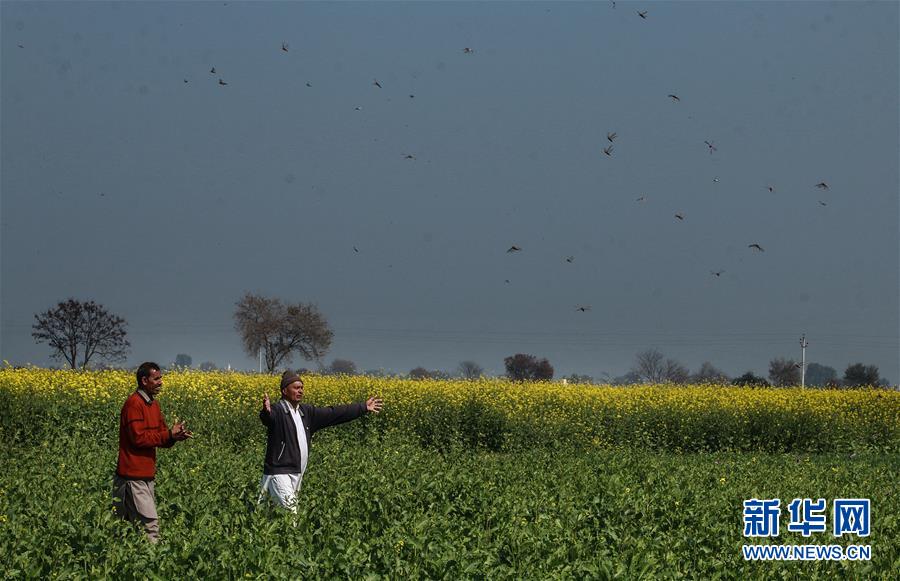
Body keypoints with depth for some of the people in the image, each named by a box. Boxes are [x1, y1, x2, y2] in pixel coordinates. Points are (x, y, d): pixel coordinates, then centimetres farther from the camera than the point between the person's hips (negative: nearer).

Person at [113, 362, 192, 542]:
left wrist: (175, 436, -7)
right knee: (150, 523, -13)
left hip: (147, 476, 9)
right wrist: (169, 435, -16)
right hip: (134, 477, -9)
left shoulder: (153, 404, 15)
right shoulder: (134, 404, -14)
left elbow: (160, 438, 15)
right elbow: (138, 438, -20)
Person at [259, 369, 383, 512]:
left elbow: (333, 414, 19)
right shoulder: (278, 411, -10)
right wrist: (266, 411, -59)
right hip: (279, 473, -8)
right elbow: (267, 418, -33)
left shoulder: (306, 412, 14)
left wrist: (363, 407, 20)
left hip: (297, 474, 8)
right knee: (290, 512, -19)